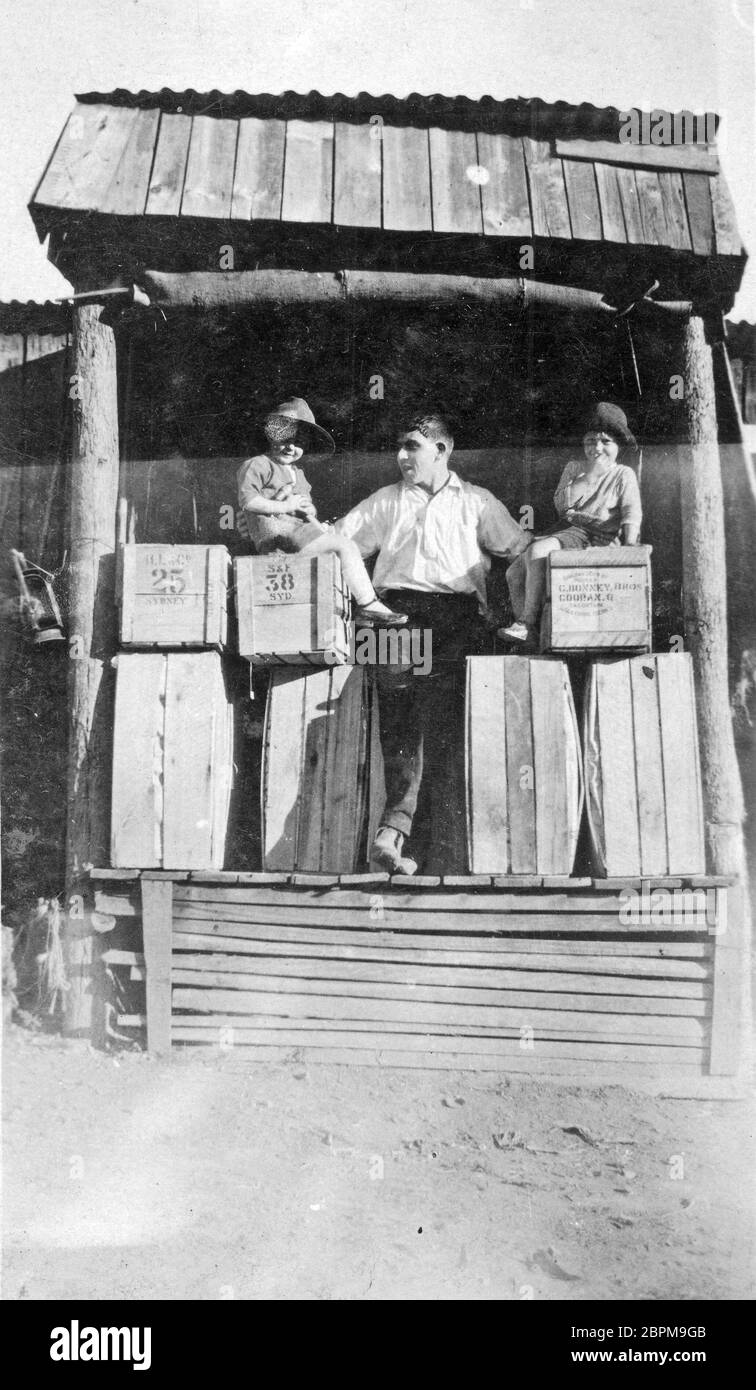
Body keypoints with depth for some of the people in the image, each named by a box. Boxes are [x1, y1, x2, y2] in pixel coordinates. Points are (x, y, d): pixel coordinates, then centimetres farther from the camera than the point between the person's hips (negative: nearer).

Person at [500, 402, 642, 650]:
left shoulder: (623, 475, 6)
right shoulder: (574, 467, 18)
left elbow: (632, 512, -3)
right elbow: (561, 504, 9)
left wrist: (631, 542, -22)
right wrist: (588, 475, -2)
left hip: (596, 537, -6)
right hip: (566, 529, 6)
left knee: (538, 550, -31)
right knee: (514, 572, -10)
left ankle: (527, 626, -28)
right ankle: (526, 642, -6)